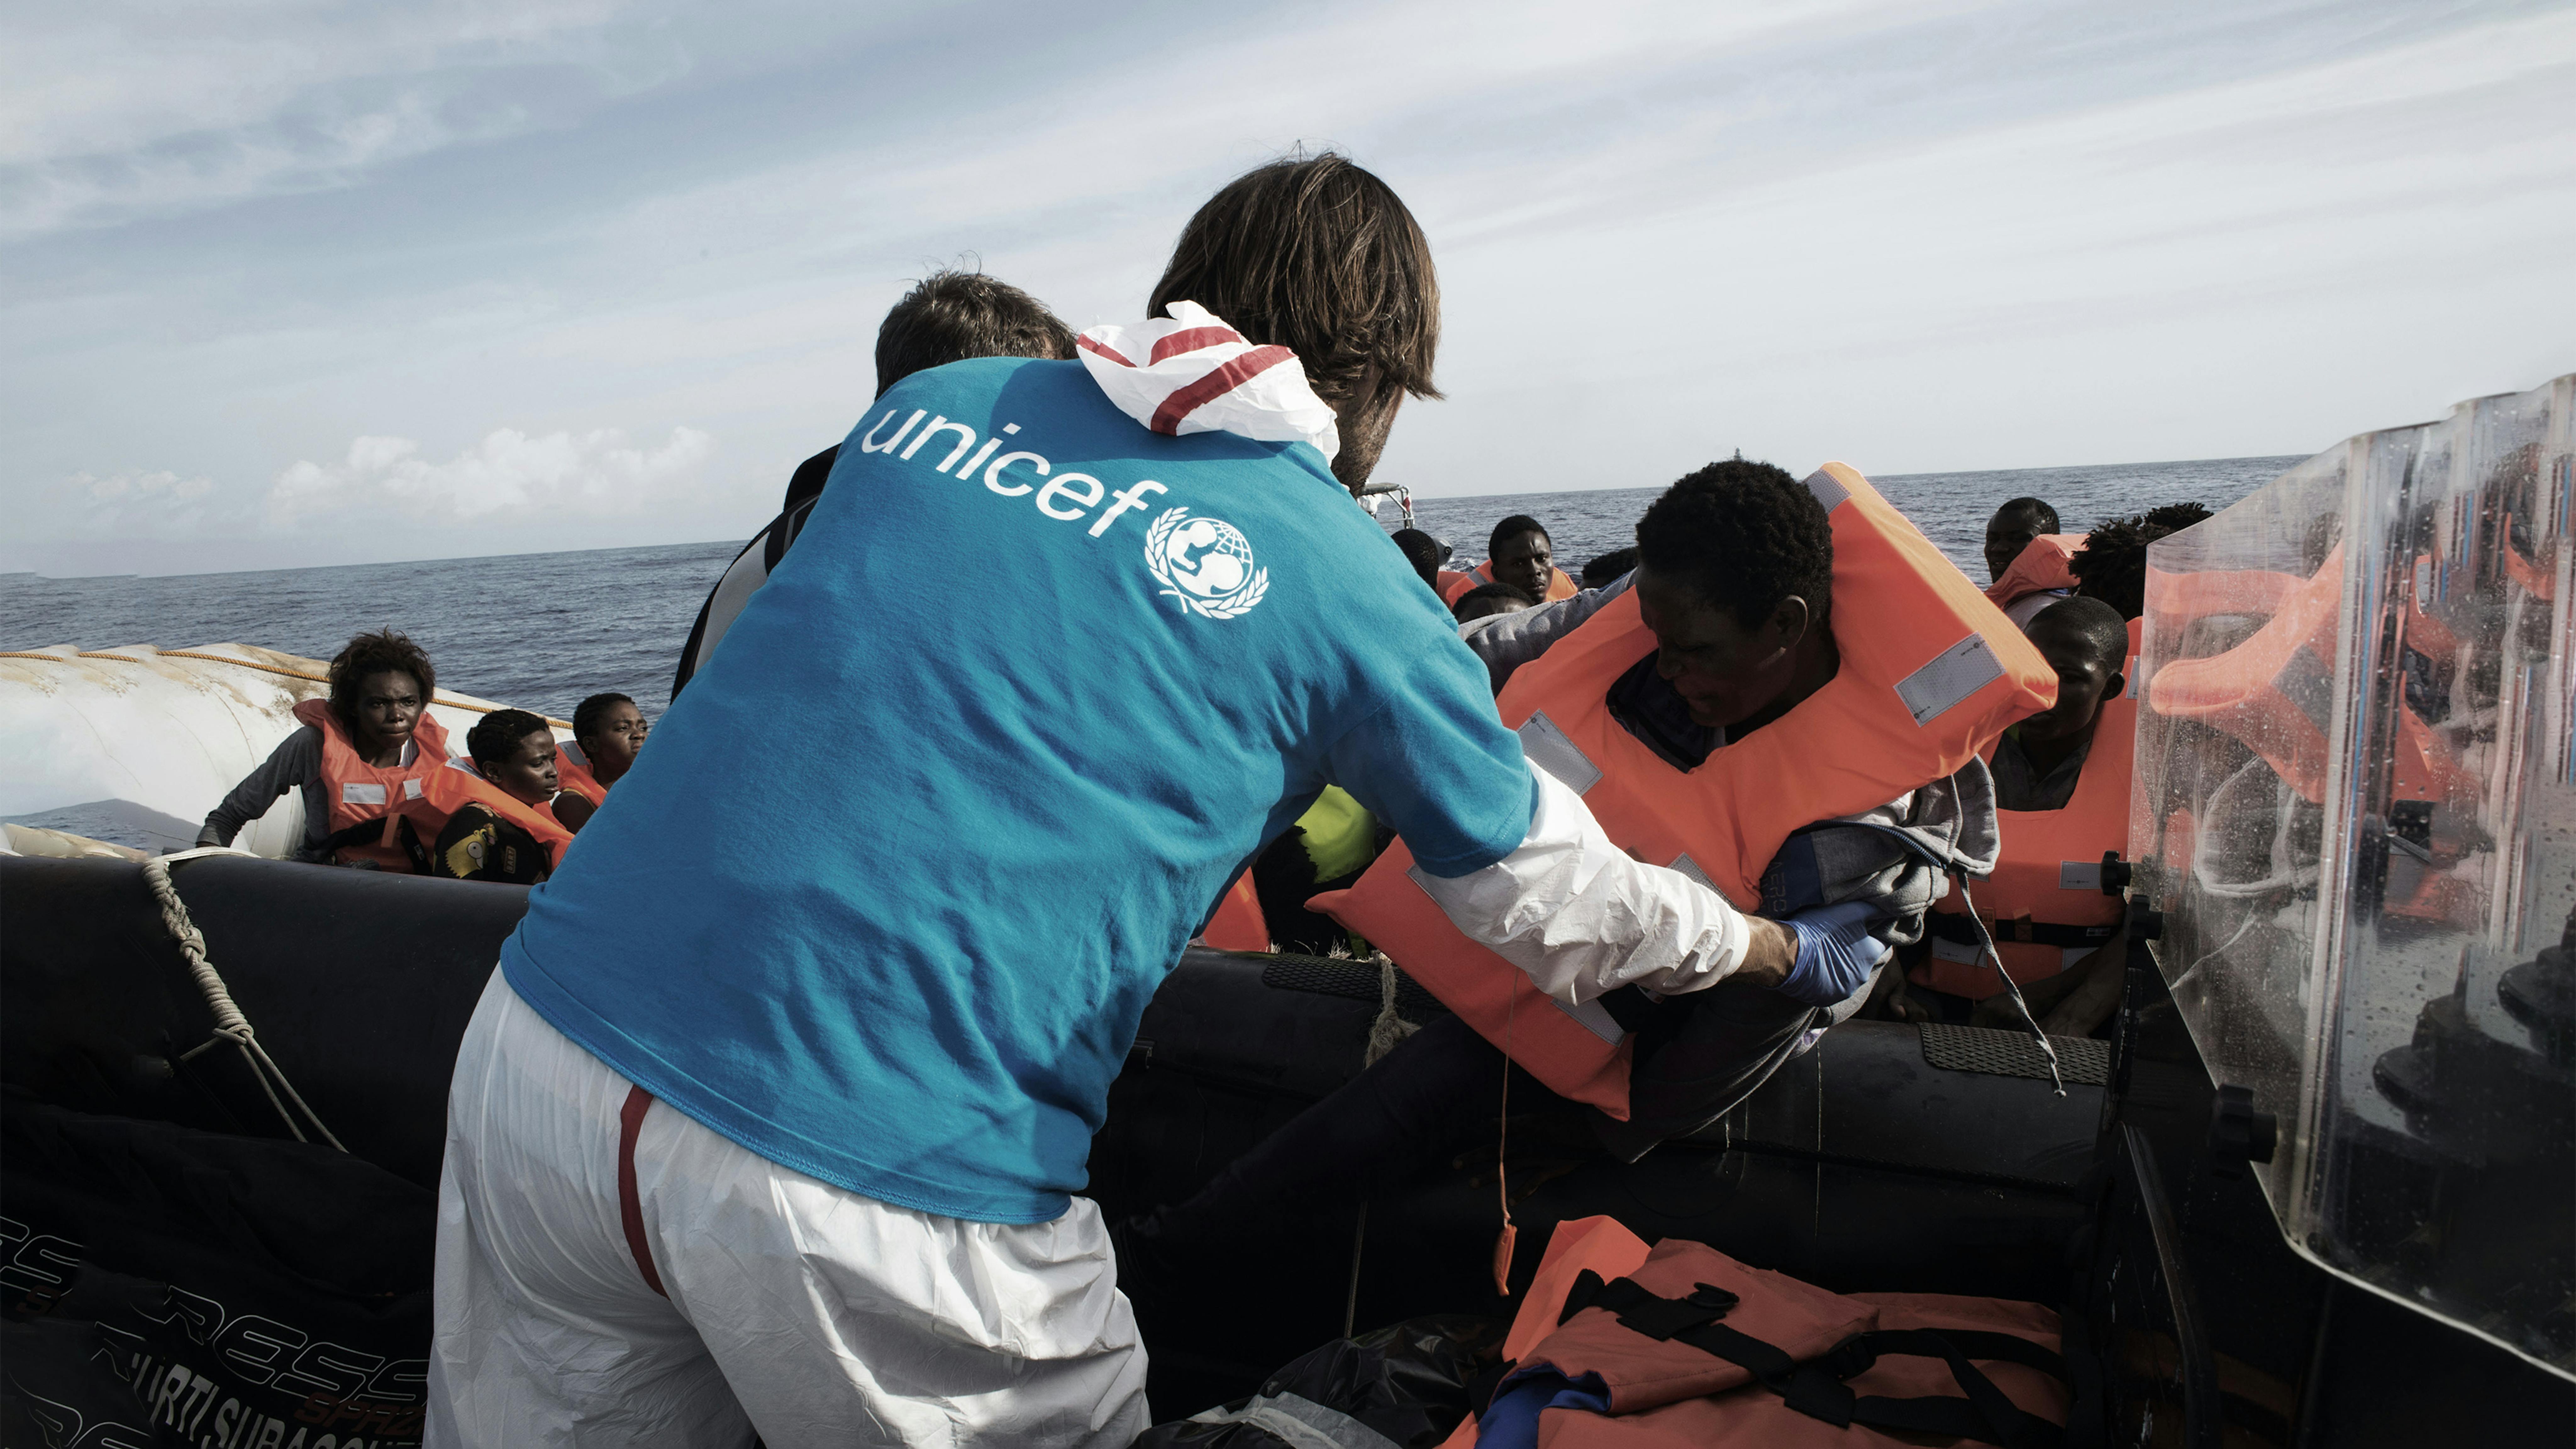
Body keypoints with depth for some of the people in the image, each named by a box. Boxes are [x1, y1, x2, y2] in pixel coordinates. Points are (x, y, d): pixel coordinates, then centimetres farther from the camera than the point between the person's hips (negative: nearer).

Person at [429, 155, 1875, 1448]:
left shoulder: (929, 403, 12)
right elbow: (1561, 903, 12)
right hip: (877, 1190, -4)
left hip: (539, 1045, 5)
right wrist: (1778, 944, 32)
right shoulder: (1345, 584, 1)